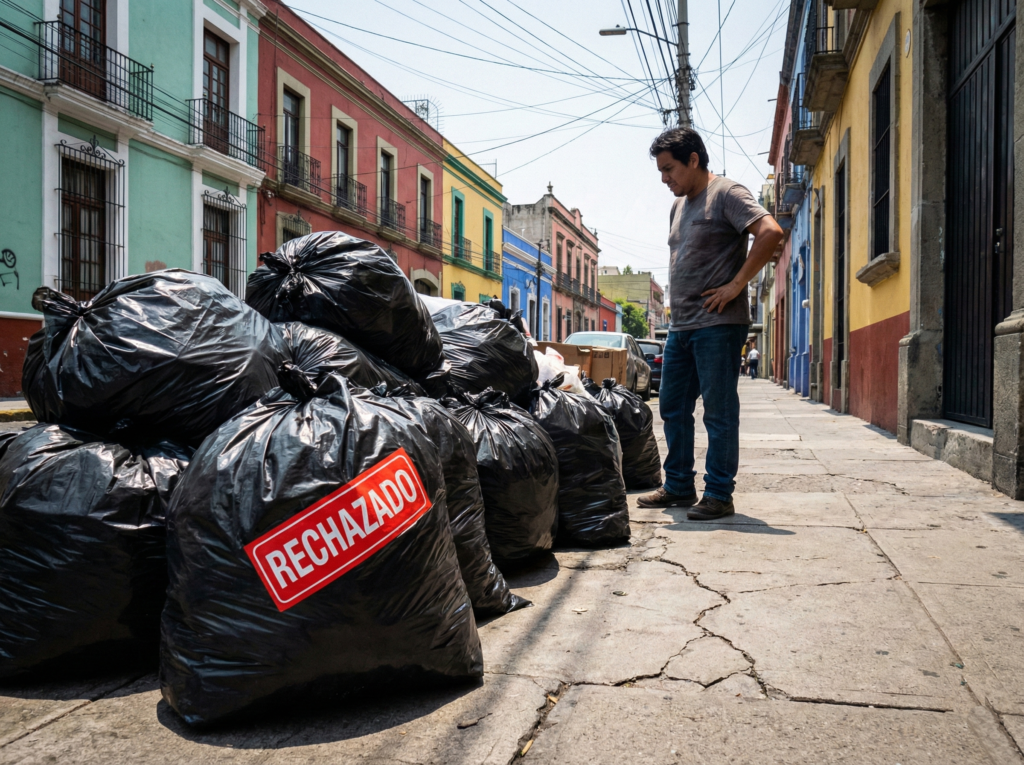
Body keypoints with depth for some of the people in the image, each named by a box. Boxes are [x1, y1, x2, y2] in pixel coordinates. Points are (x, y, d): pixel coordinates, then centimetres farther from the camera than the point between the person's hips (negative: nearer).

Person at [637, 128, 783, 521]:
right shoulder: (679, 206, 19)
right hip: (680, 325, 9)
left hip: (717, 324, -9)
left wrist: (735, 285, -19)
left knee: (719, 412, -3)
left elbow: (771, 232, -21)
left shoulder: (726, 194, -7)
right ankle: (679, 487, 22)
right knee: (673, 408, 11)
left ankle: (719, 495, 6)